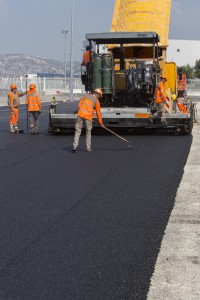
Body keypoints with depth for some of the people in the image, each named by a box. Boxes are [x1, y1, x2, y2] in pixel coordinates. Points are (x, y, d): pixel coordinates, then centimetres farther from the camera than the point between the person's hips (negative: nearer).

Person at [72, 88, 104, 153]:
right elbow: (98, 113, 12)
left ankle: (75, 146, -6)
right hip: (88, 116, -2)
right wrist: (100, 123, 22)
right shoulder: (96, 101, 9)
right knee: (88, 132, 16)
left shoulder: (86, 95, 18)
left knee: (78, 131, 6)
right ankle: (88, 147, 18)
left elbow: (79, 105, 15)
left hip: (80, 114, 2)